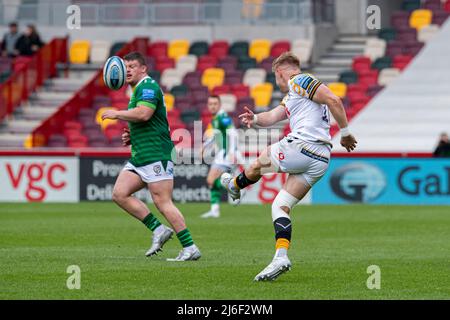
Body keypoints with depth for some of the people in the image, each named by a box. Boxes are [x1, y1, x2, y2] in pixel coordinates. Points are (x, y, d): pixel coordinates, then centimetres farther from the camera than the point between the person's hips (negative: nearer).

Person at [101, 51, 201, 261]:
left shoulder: (148, 86, -8)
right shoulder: (137, 91, 23)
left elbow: (144, 113, -26)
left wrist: (117, 114, -13)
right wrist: (130, 137, 16)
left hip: (156, 155, -10)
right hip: (139, 157, 10)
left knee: (162, 202, -12)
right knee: (119, 194, 0)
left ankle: (190, 248, -9)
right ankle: (158, 230, 2)